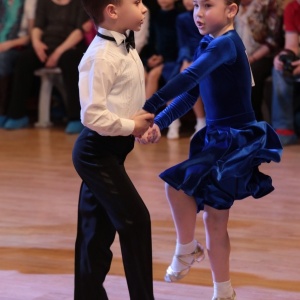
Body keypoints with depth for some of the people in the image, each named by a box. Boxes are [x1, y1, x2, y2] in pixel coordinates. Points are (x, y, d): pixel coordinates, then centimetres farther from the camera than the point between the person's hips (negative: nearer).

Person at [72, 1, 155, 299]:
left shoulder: (125, 47, 8)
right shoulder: (101, 57, -22)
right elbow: (92, 115, -26)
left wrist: (145, 121, 2)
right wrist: (131, 127, -15)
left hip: (108, 150, 9)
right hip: (97, 151, -9)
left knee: (98, 230, 14)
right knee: (135, 220, -8)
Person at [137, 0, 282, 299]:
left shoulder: (227, 44, -18)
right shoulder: (206, 46, 9)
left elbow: (190, 78, -30)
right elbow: (189, 96, 10)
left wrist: (149, 107, -37)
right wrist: (158, 124, -3)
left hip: (238, 142, -9)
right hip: (217, 139, 9)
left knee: (177, 182, -21)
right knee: (214, 219, 11)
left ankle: (186, 249, 1)